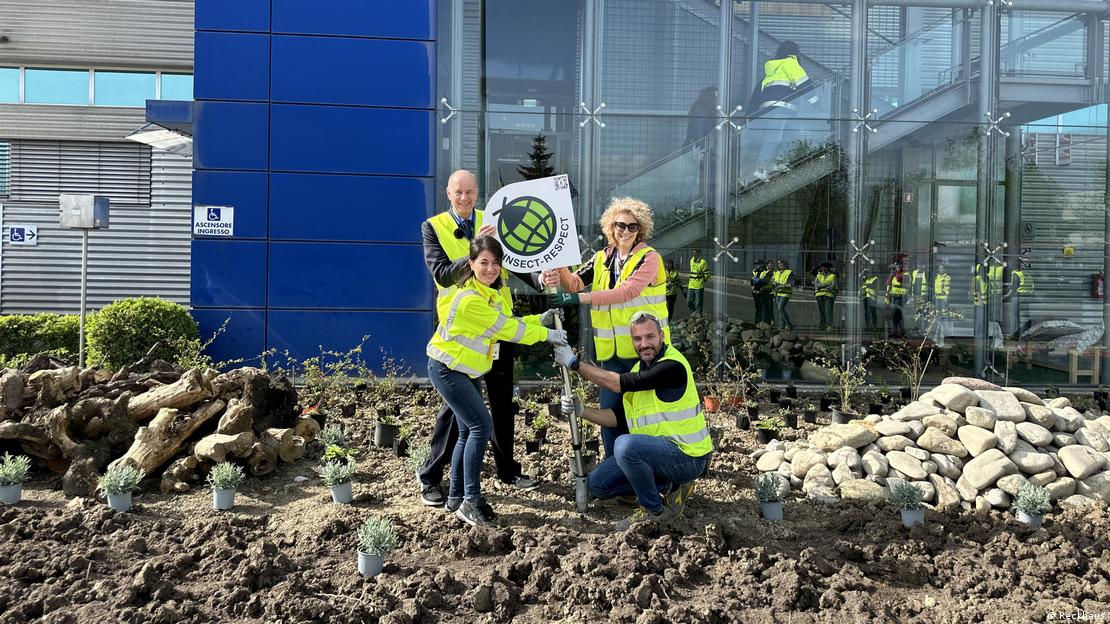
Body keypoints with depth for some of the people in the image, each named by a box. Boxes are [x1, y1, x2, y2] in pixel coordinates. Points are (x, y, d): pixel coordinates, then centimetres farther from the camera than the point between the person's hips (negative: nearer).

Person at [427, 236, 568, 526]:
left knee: (468, 431, 11)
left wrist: (540, 320, 1)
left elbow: (506, 325, 7)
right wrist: (547, 335, -12)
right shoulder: (469, 299, -27)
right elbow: (506, 329, -22)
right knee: (481, 425, -14)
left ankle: (455, 498, 21)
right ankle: (470, 502, -8)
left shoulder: (490, 294, 5)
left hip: (465, 370, 10)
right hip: (447, 369, -10)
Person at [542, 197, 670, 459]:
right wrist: (560, 269, -23)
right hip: (611, 353, 5)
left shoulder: (648, 257, -6)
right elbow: (575, 283, 0)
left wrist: (579, 298, -27)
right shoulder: (602, 259, 12)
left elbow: (627, 291, -21)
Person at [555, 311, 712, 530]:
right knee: (597, 483, 5)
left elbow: (619, 384, -25)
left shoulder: (673, 365, -20)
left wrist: (574, 363, -19)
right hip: (658, 450, 9)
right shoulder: (639, 368, 9)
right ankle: (669, 486, 9)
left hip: (688, 457, -9)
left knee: (626, 445, -33)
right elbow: (618, 417, 9)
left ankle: (655, 510, -12)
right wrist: (581, 411, -7)